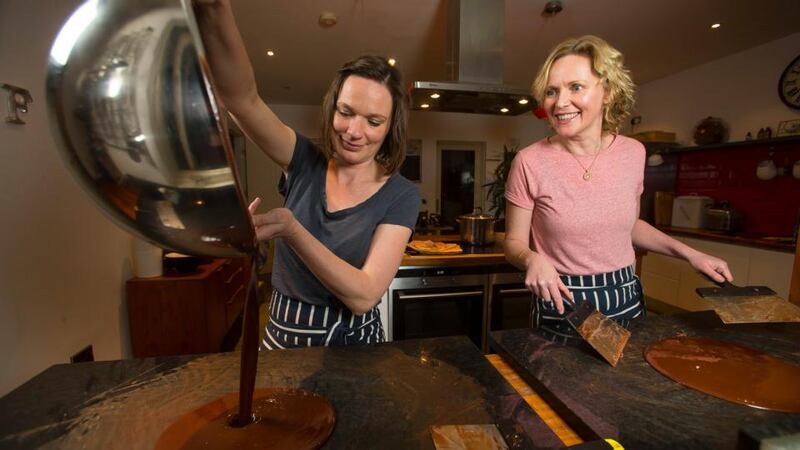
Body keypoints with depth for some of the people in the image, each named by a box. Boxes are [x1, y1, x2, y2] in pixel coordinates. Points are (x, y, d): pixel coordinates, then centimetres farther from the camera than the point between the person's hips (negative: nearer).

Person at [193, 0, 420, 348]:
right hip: (282, 335, 3)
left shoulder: (400, 196, -14)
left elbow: (364, 296, -22)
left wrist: (290, 229, -33)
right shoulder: (305, 162, -6)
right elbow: (242, 98, -20)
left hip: (351, 344, -2)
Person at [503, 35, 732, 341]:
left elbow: (629, 225, 13)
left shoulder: (633, 152, -2)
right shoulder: (530, 162, -16)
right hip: (560, 308, -4)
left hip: (626, 302, 5)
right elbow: (514, 242, -8)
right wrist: (532, 259, -28)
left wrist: (689, 254, 5)